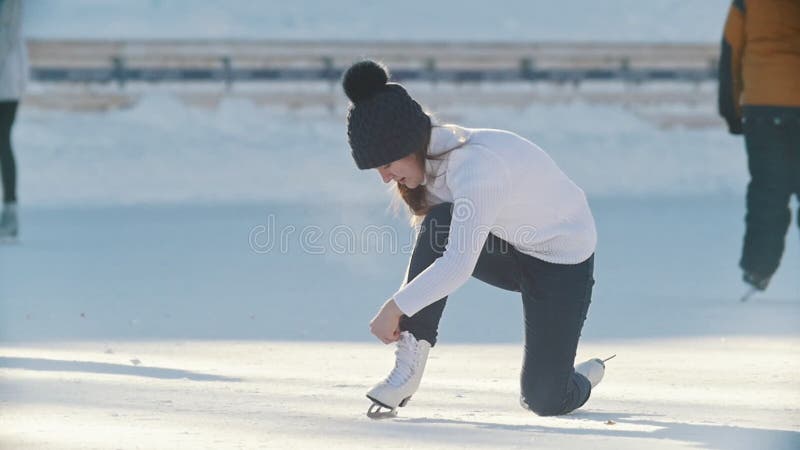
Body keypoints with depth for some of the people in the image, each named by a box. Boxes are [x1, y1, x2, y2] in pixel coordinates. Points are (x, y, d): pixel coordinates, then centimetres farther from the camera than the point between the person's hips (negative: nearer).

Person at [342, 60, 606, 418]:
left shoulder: (476, 164, -34)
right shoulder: (430, 160, -8)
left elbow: (458, 265, -42)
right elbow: (429, 254, 2)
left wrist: (395, 308, -36)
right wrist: (405, 312, -10)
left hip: (563, 260, -7)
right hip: (506, 249, 7)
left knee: (544, 400, -10)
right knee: (437, 226, -26)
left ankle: (583, 378, 29)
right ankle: (409, 366, -23)